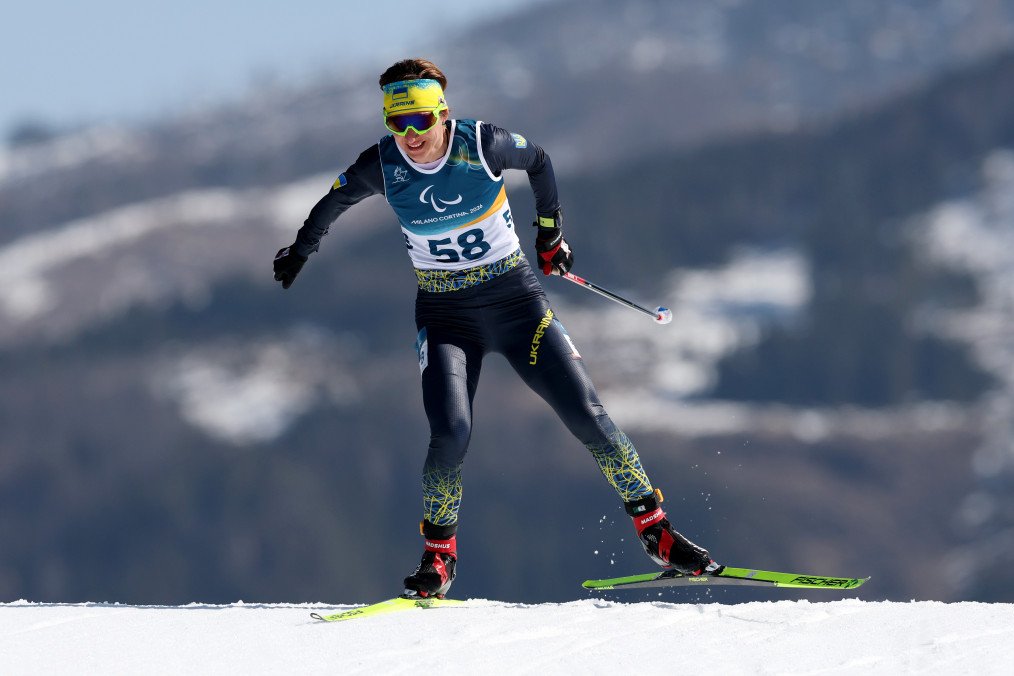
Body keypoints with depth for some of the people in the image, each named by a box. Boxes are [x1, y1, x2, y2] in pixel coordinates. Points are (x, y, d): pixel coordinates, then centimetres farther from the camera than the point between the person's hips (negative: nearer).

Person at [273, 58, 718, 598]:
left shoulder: (483, 145, -15)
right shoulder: (382, 165, -10)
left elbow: (538, 160, 8)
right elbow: (334, 201, 12)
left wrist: (551, 233, 17)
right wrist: (300, 250, 27)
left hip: (516, 298, 0)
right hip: (445, 314, 0)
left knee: (585, 413, -7)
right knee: (451, 433, -21)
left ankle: (655, 531, 6)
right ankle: (438, 553, 1)